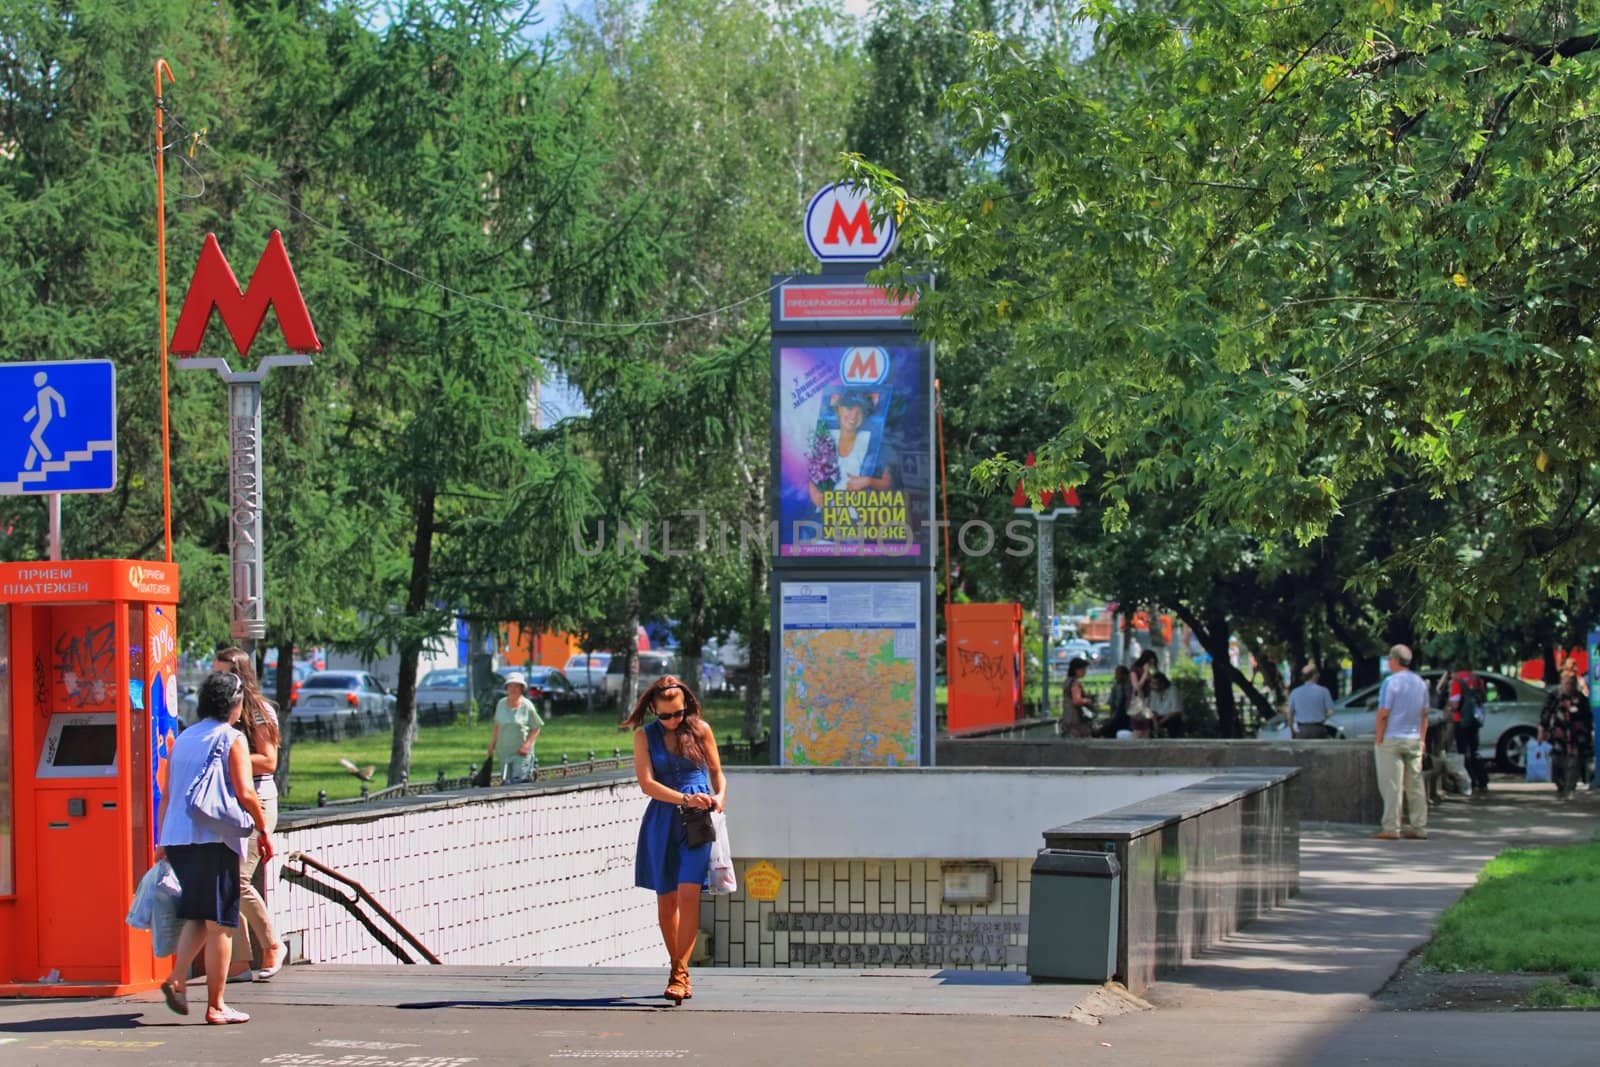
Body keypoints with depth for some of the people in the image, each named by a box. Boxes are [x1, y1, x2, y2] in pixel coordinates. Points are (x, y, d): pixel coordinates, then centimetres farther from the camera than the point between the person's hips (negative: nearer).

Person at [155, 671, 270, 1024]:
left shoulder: (183, 739, 16)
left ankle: (177, 978, -7)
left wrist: (163, 842, 23)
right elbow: (245, 793, -11)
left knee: (196, 917, 15)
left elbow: (166, 796, 17)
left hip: (178, 837, 6)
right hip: (215, 839, -6)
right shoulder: (232, 738, -2)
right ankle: (215, 1006, 2)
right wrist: (263, 830, 0)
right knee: (220, 923, 0)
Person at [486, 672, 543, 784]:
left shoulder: (527, 706, -6)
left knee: (519, 783, -13)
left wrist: (526, 745, -14)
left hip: (521, 754, -4)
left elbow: (536, 728, -2)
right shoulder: (501, 704, 7)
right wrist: (491, 747, 15)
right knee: (506, 784, 3)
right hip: (503, 753, 4)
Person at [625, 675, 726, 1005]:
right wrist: (685, 799, -17)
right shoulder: (644, 735, 3)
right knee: (665, 899, 5)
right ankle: (680, 973, 19)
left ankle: (679, 974, -17)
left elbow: (716, 770, 16)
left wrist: (719, 795, -4)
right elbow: (646, 783, -5)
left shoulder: (700, 729, 5)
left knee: (688, 894, -15)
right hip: (662, 820, 2)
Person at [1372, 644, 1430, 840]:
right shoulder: (1421, 683, 10)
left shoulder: (1391, 682, -12)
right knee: (1415, 785, 9)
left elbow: (1383, 714, -14)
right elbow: (1424, 714, 14)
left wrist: (1378, 738, -6)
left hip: (1392, 739, -6)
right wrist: (1422, 738, 19)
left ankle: (1391, 827, -6)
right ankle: (1419, 826, 9)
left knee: (1392, 785, -5)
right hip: (1414, 740, 6)